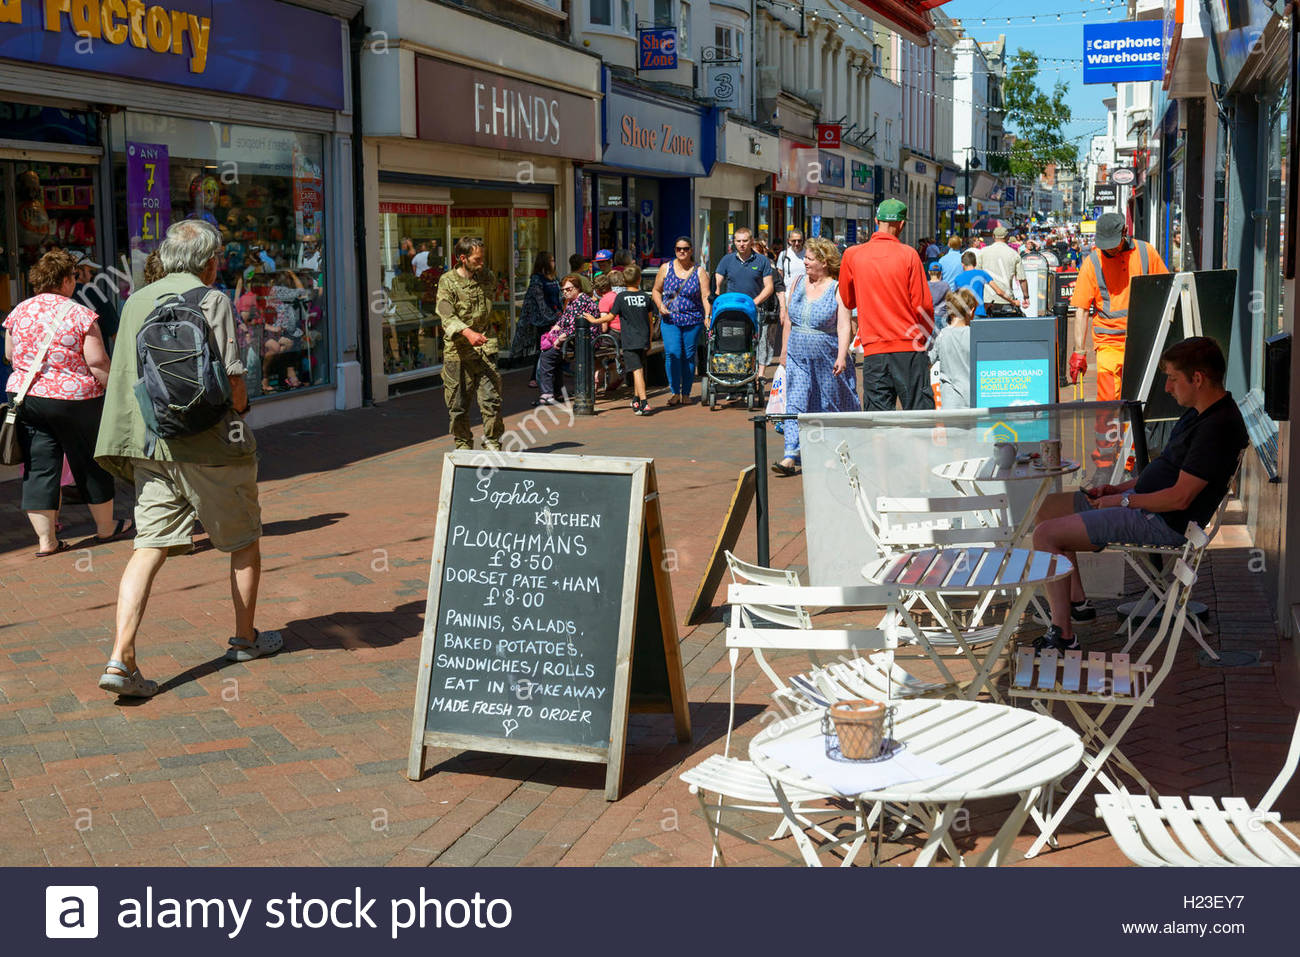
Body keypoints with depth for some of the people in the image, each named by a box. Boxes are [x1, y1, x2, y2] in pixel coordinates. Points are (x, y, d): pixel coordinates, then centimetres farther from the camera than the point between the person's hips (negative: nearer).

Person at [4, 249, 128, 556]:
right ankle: (105, 527, 25)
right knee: (90, 463, 11)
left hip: (24, 395, 4)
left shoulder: (18, 312, 4)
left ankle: (45, 539, 5)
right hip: (74, 399, -4)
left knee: (38, 467, 6)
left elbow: (9, 356, 13)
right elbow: (97, 362, -14)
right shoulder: (81, 315, -10)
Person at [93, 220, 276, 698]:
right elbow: (232, 382, -15)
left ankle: (121, 658, -11)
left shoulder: (136, 303, 11)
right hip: (210, 444, -5)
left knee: (149, 548, 1)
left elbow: (125, 376, 16)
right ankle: (246, 638, 27)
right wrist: (239, 410, 5)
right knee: (244, 542, 15)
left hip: (151, 445, 5)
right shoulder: (212, 301, -8)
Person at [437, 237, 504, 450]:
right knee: (458, 403, 5)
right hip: (457, 350, -2)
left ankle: (492, 442, 2)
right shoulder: (448, 281, -5)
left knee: (491, 397, -8)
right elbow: (447, 316, -18)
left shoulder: (487, 277, 8)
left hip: (485, 346, 2)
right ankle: (463, 445, 18)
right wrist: (468, 332, -33)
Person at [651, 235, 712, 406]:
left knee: (688, 356, 3)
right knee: (672, 354, -13)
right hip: (670, 320, 0)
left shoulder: (699, 271, 3)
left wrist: (708, 316, -15)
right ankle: (674, 392, -6)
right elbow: (656, 291, 16)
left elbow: (706, 296, -2)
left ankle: (686, 393, 14)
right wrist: (660, 305, -3)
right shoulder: (666, 268, 7)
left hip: (693, 321, 0)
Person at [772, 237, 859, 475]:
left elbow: (844, 325, -14)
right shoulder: (799, 283, 8)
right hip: (799, 358, 4)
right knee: (795, 405, -6)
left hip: (828, 360, -4)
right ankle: (791, 457, -11)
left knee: (832, 406, 7)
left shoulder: (837, 289, -8)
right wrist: (785, 348, 14)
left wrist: (842, 355, -23)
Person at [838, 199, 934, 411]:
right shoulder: (908, 254, -5)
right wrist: (924, 336, 12)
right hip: (909, 347, -2)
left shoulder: (852, 255, 2)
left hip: (873, 350, 2)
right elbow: (923, 304, -4)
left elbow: (847, 301, 14)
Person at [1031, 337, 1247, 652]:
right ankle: (1078, 601, 16)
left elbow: (1179, 498, -24)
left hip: (1163, 523, -11)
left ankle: (1063, 636, -12)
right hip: (1143, 502, 11)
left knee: (1045, 534, -17)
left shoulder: (1218, 427, -22)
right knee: (1047, 506, 14)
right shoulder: (1200, 413, 11)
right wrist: (1117, 488, 11)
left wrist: (1123, 500, -12)